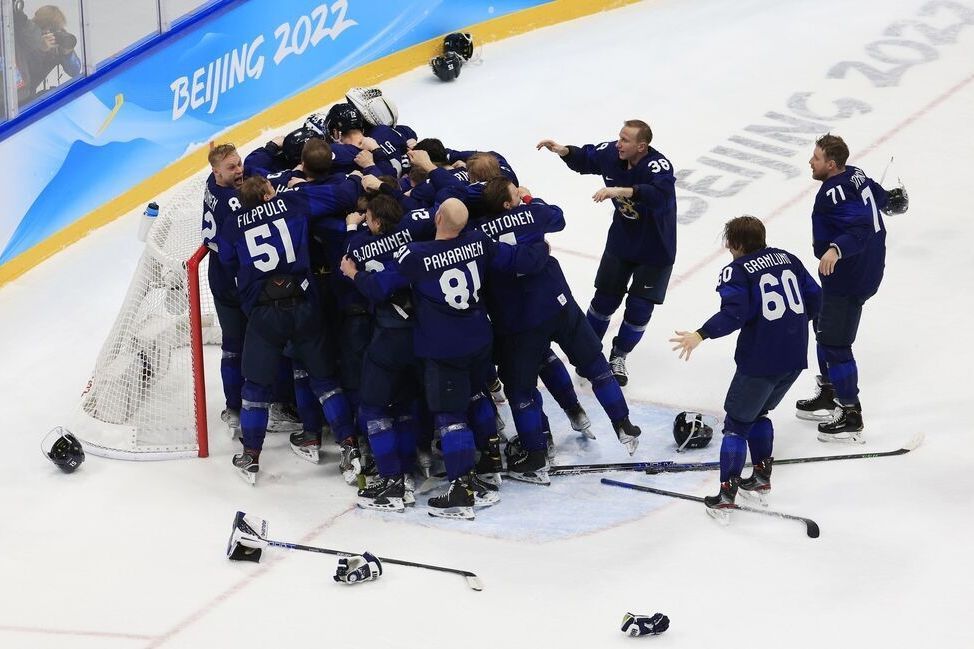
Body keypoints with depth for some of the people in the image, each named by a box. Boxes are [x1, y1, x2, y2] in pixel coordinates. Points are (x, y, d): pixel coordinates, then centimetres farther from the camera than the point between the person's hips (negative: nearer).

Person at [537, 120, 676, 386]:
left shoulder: (658, 165, -31)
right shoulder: (612, 153, -14)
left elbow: (660, 194, -52)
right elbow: (585, 159, 8)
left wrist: (621, 190, -58)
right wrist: (563, 151, -10)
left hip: (655, 249, -4)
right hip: (621, 240, 4)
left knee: (639, 308, 0)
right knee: (605, 299, 7)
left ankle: (618, 356, 22)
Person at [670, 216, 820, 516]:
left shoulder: (736, 271, -9)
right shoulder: (787, 259, 10)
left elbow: (735, 312, -24)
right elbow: (814, 298, 13)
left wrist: (701, 335, -25)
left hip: (760, 360, -7)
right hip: (795, 357, 7)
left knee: (737, 423, 4)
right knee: (758, 413, 28)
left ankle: (727, 493, 1)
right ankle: (762, 475, 32)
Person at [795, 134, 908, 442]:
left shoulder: (835, 193, -26)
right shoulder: (855, 175, 3)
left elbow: (860, 228, -37)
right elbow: (880, 197, 20)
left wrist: (836, 249, -50)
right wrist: (891, 199, 41)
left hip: (850, 276, -11)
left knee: (835, 342, -7)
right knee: (823, 327, 24)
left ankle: (851, 417, -1)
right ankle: (828, 396, 36)